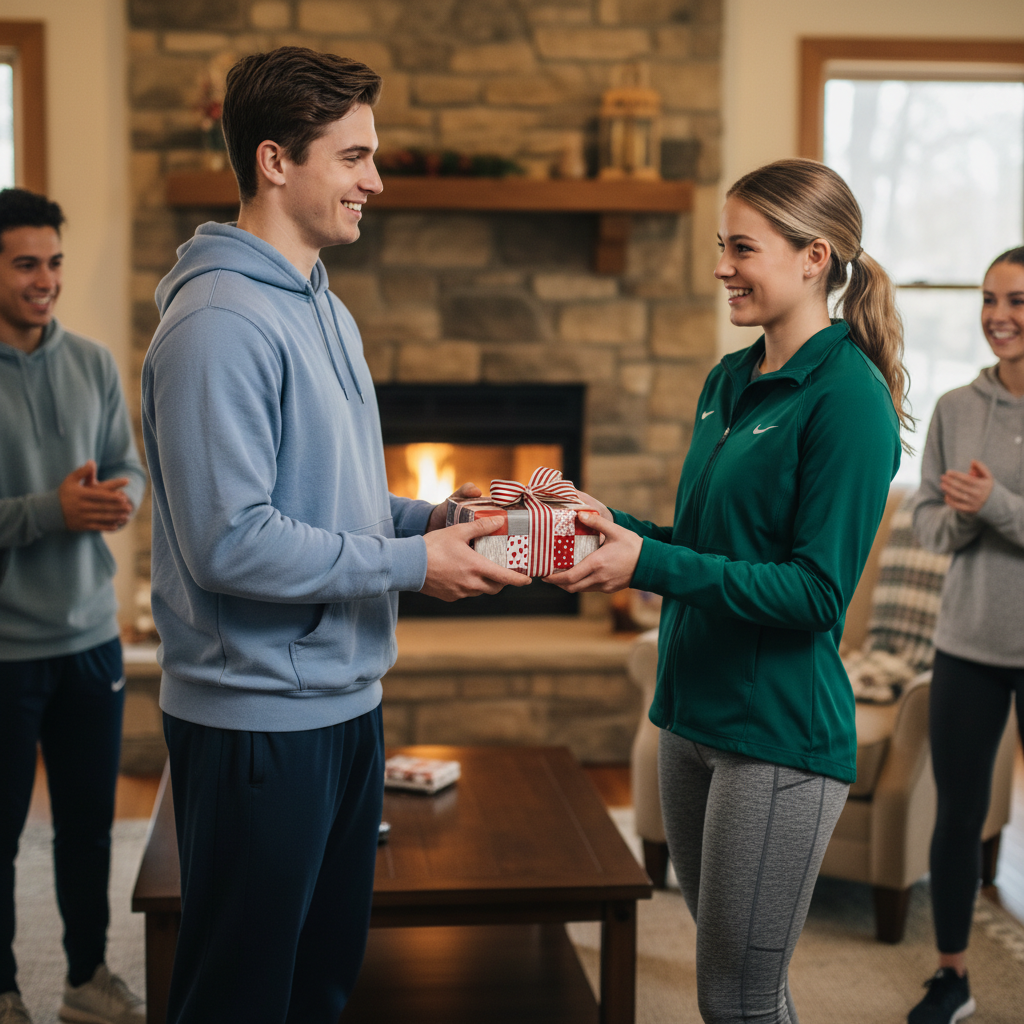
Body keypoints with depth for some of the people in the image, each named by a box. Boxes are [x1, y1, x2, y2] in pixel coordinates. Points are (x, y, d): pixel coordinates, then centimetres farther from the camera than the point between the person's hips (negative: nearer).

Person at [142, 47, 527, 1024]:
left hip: (344, 700, 9)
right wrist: (410, 564, -19)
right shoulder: (220, 325, -20)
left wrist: (426, 516, 2)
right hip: (257, 715, -9)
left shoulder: (324, 309, 12)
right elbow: (229, 542, -25)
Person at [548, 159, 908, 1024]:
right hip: (694, 716, 8)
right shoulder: (729, 379, 10)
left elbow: (817, 591, -19)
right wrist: (617, 528, 0)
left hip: (781, 733, -8)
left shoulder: (847, 396, -15)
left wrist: (650, 563, -24)